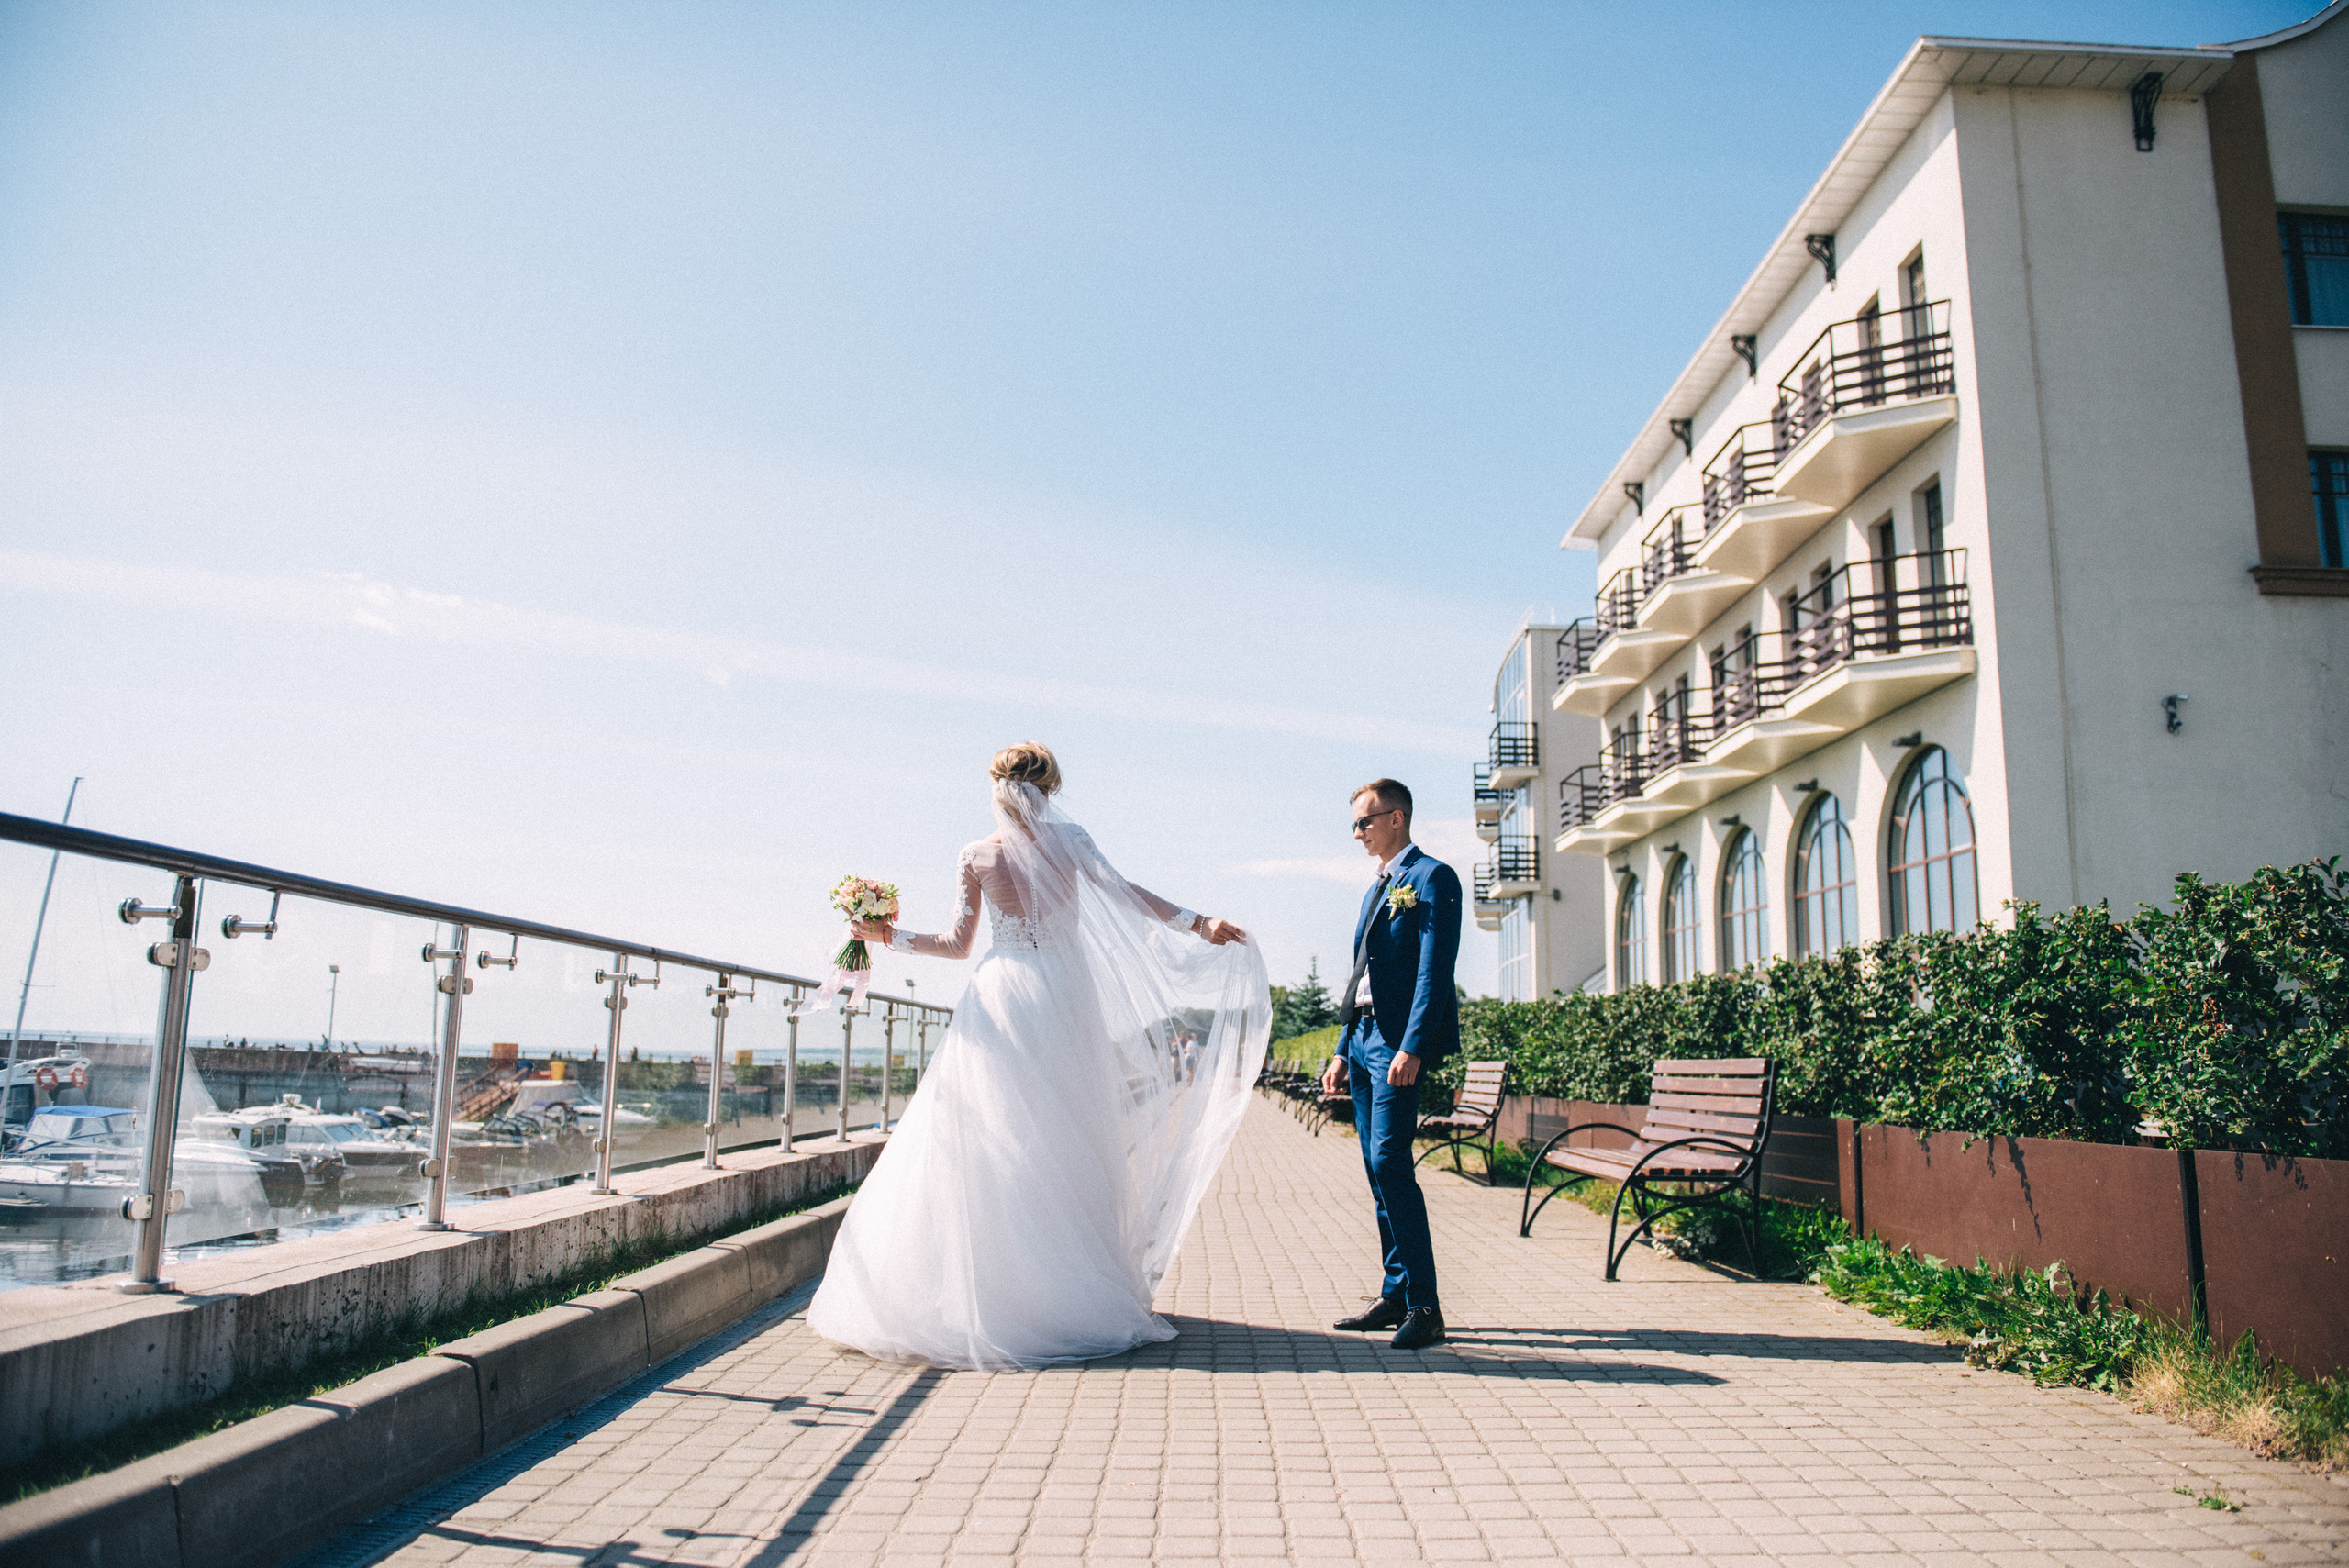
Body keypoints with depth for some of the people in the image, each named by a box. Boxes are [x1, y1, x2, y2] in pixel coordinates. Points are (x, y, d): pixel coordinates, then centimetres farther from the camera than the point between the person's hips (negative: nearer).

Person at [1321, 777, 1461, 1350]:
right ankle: (1396, 1295, 16)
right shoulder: (1374, 892, 22)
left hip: (1399, 1041, -9)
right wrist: (1343, 1052, 17)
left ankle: (1424, 1307, -10)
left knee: (1390, 1163, -15)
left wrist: (1413, 1048, -22)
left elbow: (1435, 970, -14)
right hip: (1363, 1037, 9)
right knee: (1378, 1171, 9)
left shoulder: (1432, 878, -5)